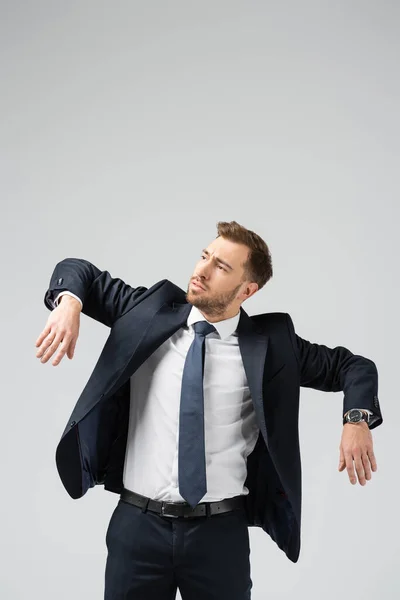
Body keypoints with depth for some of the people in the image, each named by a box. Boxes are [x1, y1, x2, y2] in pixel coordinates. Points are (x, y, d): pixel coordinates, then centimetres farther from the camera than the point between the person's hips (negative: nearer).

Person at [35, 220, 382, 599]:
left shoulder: (269, 344, 0)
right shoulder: (151, 311, 3)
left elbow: (351, 366, 8)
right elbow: (80, 272, 11)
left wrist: (357, 419, -10)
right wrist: (69, 302, -10)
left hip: (222, 530, -1)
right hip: (137, 524, 1)